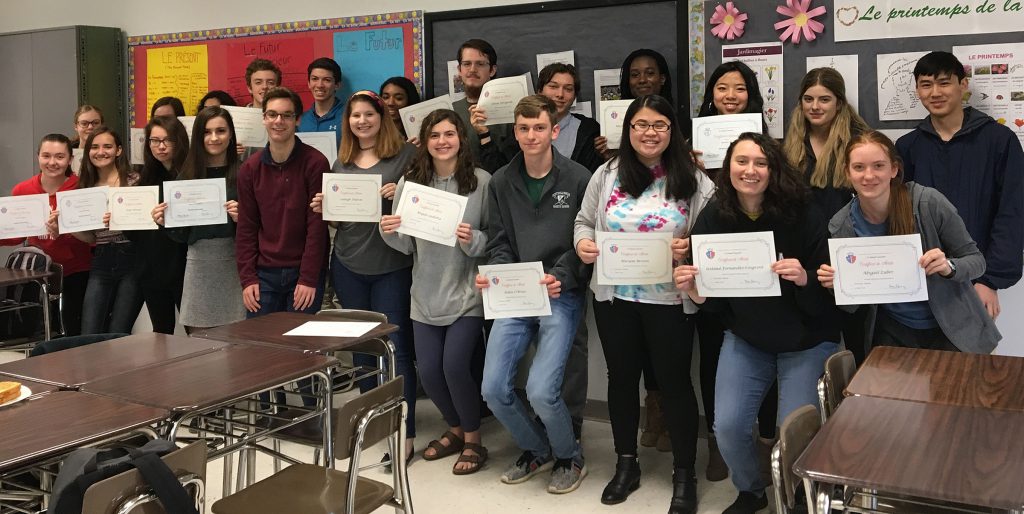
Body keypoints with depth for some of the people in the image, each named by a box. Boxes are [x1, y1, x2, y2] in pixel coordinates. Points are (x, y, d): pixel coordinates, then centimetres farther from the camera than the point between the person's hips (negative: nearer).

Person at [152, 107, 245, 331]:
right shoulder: (187, 176, 8)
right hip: (198, 262, 3)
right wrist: (164, 223, -6)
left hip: (233, 261, -2)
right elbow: (182, 235, 12)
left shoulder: (241, 173, 0)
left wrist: (241, 218, -19)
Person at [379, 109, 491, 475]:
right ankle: (456, 429, 34)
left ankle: (473, 440, 14)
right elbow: (407, 246, 7)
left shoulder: (481, 181, -7)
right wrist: (389, 233, -13)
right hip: (426, 295, 4)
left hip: (466, 293, -4)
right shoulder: (410, 182, 3)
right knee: (428, 371, 5)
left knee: (455, 366, -11)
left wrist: (473, 240, -24)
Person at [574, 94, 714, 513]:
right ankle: (626, 464, 31)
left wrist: (691, 247, -21)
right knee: (621, 376, 13)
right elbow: (584, 221, 9)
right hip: (613, 296, 3)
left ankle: (684, 475, 21)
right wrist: (582, 244, -11)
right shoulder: (608, 175, 3)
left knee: (674, 380, 5)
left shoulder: (693, 180, -3)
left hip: (670, 299, -2)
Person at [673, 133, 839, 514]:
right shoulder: (713, 218, -10)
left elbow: (828, 289, -15)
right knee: (728, 427, -7)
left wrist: (804, 279, -35)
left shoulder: (802, 215, -18)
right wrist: (691, 289, -24)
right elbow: (711, 299, -3)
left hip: (807, 342, -2)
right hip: (745, 340, 2)